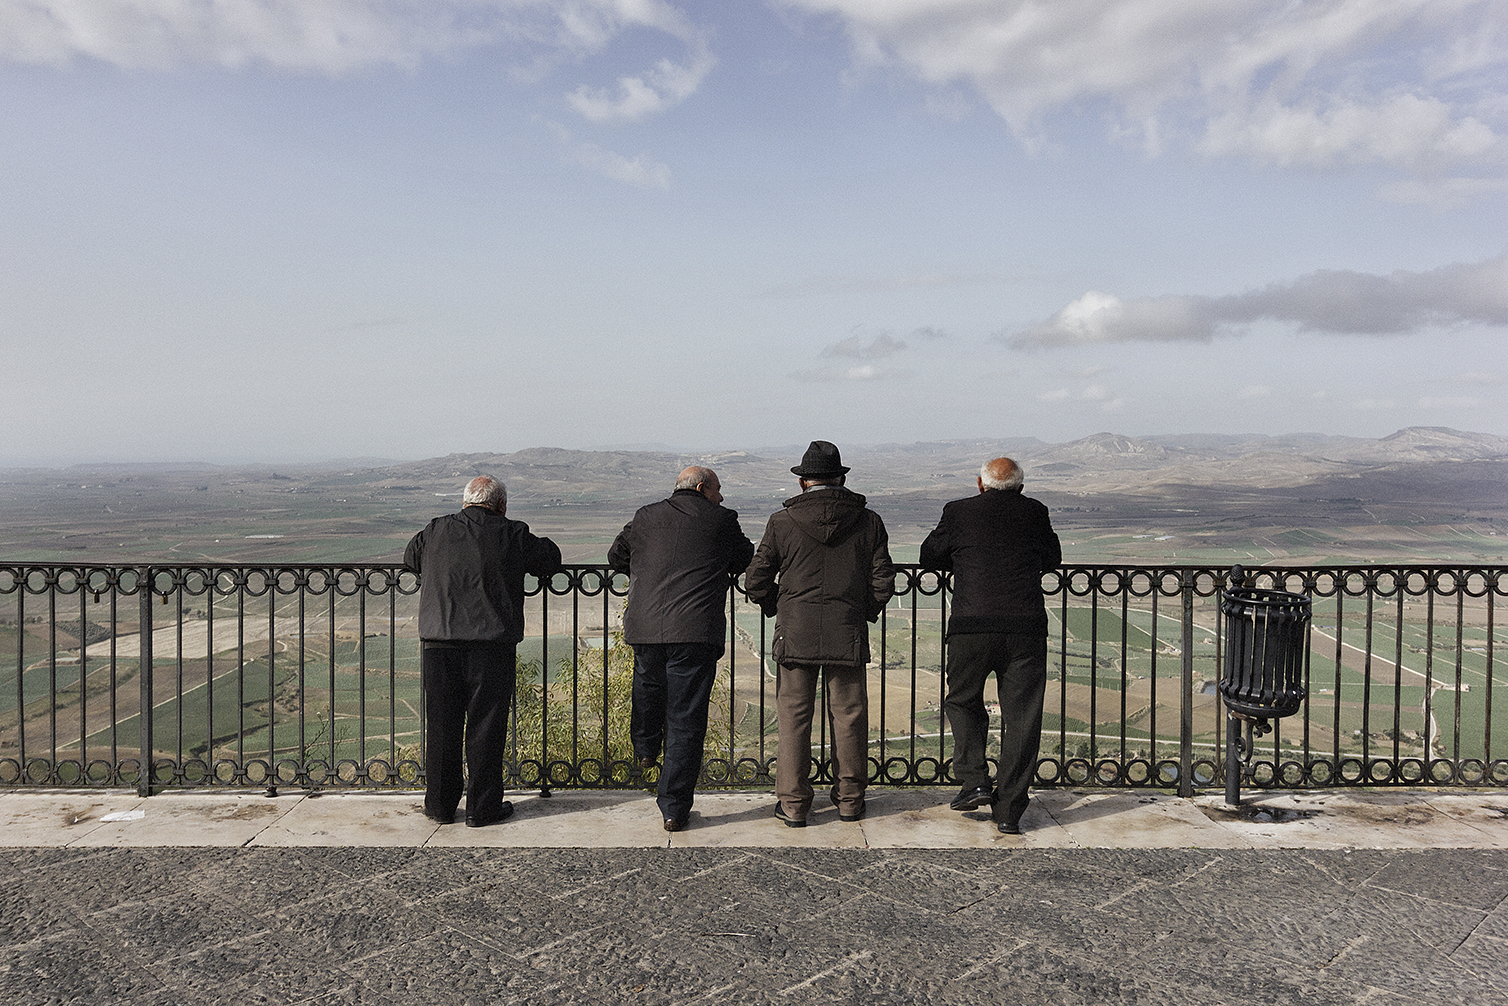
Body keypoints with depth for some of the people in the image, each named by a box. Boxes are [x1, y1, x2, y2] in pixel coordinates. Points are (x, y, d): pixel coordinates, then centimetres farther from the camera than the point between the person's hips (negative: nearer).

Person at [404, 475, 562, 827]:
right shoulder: (511, 534, -1)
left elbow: (410, 558, 25)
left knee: (441, 725, 12)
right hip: (491, 643, -3)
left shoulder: (436, 531, 8)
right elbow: (550, 559, 10)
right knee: (485, 727, 6)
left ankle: (440, 805, 22)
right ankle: (482, 808, 12)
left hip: (438, 643, 3)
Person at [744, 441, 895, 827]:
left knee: (793, 717, 7)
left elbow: (755, 581, 0)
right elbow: (883, 581, 2)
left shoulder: (782, 523, -3)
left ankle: (792, 803, 12)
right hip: (848, 635, 1)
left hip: (795, 635, -1)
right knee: (848, 715, 12)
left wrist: (776, 608, 18)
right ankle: (850, 798, 24)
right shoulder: (868, 522, 1)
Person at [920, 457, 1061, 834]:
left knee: (963, 702, 21)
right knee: (1021, 717, 8)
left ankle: (974, 780, 9)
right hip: (1027, 628, 1)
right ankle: (1008, 811, 11)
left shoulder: (958, 511, 5)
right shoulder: (1035, 512, 11)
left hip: (971, 626, -1)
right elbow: (1052, 559, 26)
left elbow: (929, 557, 18)